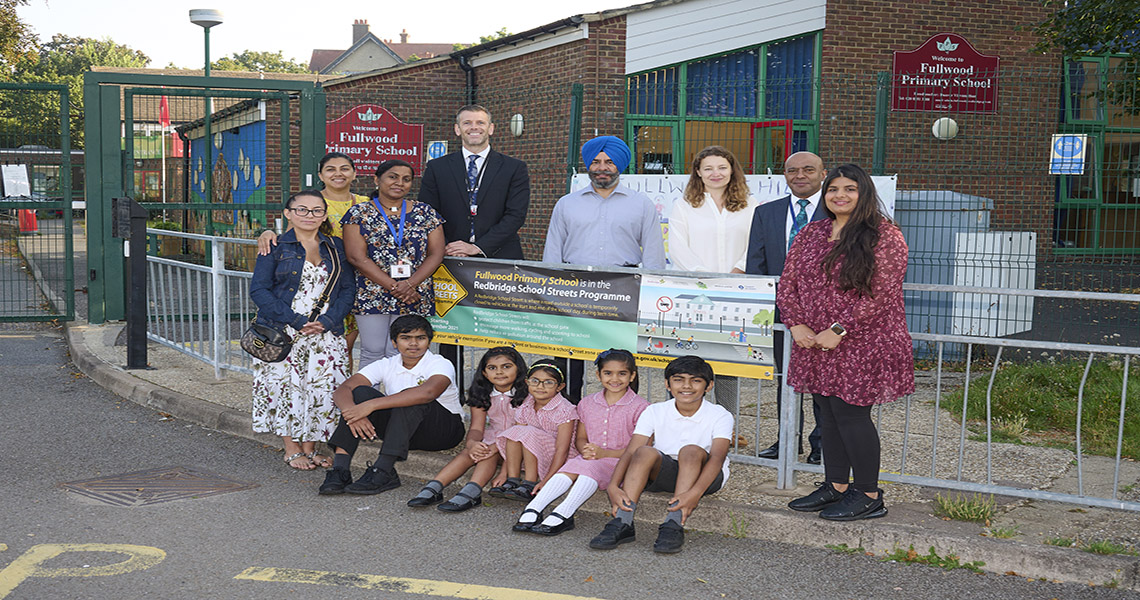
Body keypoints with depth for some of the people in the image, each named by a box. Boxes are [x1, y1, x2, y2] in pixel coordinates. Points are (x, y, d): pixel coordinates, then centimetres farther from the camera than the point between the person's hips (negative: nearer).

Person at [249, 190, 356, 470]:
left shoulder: (336, 247, 10)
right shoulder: (275, 247, 0)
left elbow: (348, 288, 8)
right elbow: (259, 290, -6)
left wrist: (327, 321, -9)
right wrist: (296, 320, -15)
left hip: (325, 332, 3)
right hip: (282, 332, -2)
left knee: (321, 388, -2)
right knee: (286, 387, -4)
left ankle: (310, 447, 12)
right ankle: (292, 449, 10)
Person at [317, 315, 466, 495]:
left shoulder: (441, 365, -16)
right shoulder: (386, 365, -2)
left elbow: (427, 392, -39)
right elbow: (342, 390, -12)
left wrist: (372, 405, -42)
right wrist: (353, 413, -37)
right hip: (401, 430, 4)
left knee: (410, 400, -34)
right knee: (360, 393, -18)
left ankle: (383, 471, -37)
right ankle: (339, 468, -29)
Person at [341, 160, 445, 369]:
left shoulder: (425, 213, 9)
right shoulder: (359, 213, 2)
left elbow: (436, 254, 3)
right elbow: (357, 257, -6)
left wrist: (409, 285, -12)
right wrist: (393, 286, -14)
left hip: (414, 297, 1)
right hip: (371, 295, -1)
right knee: (372, 353, 0)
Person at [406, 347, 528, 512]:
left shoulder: (527, 392, -12)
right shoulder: (482, 395, 4)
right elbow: (476, 427, -2)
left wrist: (496, 447, -31)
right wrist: (472, 443, -27)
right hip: (492, 437, 4)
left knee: (491, 454, -32)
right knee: (469, 453, -23)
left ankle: (470, 493, -48)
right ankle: (433, 489, -33)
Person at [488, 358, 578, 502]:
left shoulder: (564, 410, -19)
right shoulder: (526, 407, 0)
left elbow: (562, 450, -23)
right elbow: (513, 437, -3)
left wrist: (546, 481, -31)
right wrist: (503, 473, -11)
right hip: (537, 457, 6)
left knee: (530, 433, -29)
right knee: (514, 431, -18)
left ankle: (530, 485, -25)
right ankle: (512, 480, -19)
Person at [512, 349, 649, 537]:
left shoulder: (640, 407, -2)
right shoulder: (587, 403, 13)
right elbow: (580, 438, 18)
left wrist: (605, 453, -18)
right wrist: (585, 450, -7)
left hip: (621, 461, -4)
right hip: (590, 458, 4)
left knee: (591, 468, -34)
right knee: (569, 468, -28)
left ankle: (562, 514, -51)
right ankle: (533, 509, -42)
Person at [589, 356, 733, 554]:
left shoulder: (720, 416, -9)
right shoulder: (654, 412, -3)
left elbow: (717, 457, -25)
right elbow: (631, 451, -14)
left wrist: (695, 492, -43)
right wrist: (613, 486, -33)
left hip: (704, 476, -2)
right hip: (665, 474, 2)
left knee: (691, 451, -33)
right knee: (646, 452, -29)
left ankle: (673, 525, -41)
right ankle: (622, 523, -36)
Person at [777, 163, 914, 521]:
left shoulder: (884, 237, -7)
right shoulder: (811, 234, 12)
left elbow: (878, 293, -15)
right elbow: (787, 283, 12)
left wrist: (838, 330, -18)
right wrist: (797, 324, -4)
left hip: (861, 345, -6)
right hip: (815, 345, 6)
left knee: (850, 413, -4)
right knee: (829, 414, 11)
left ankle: (868, 496, 9)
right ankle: (835, 487, 24)